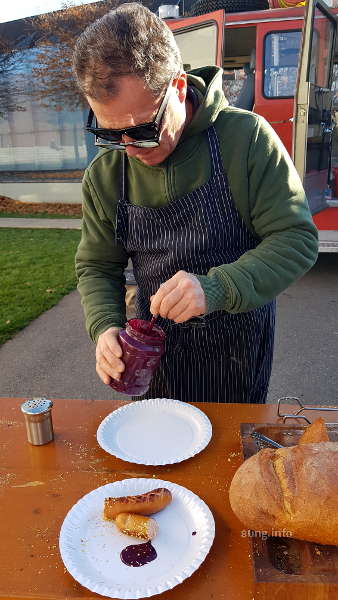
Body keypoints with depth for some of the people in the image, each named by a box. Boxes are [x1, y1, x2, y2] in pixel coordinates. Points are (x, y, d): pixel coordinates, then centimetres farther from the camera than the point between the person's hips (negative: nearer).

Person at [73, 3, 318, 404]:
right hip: (158, 353, 3)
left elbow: (297, 239, -19)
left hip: (241, 347, -2)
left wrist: (216, 288, -35)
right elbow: (96, 266, 1)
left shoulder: (246, 137, -17)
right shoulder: (104, 176, -7)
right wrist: (105, 328, -20)